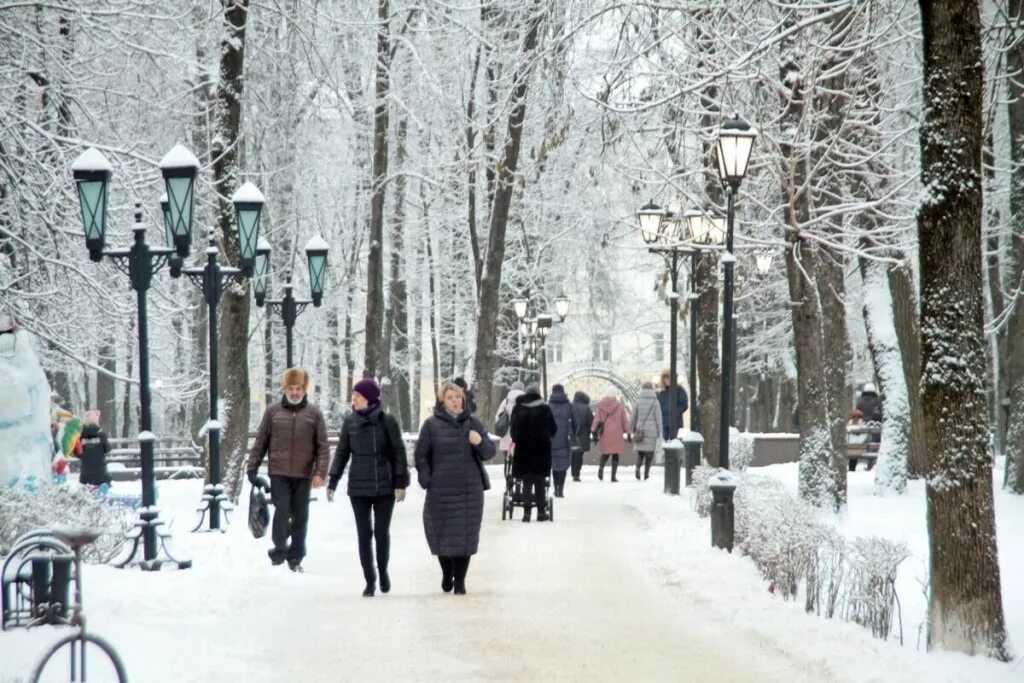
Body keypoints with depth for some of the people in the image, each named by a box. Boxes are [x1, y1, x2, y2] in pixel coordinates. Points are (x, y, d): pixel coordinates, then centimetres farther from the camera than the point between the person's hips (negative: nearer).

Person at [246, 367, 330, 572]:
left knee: (300, 517, 6)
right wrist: (252, 468, 5)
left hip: (303, 475, 1)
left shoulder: (314, 413, 3)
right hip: (278, 473, -1)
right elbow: (260, 442, 9)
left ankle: (295, 557, 15)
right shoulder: (272, 411, 5)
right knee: (281, 511, -10)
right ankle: (279, 551, 0)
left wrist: (320, 472, -9)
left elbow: (322, 446, 1)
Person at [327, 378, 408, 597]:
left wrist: (400, 482, -7)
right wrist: (332, 482, 5)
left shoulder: (387, 421, -5)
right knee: (364, 534, 2)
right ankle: (370, 581, 10)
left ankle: (383, 571, 25)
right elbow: (342, 453, 8)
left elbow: (399, 453, -2)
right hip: (358, 487, 2)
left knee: (382, 532, 1)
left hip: (385, 487, -2)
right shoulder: (350, 421, 3)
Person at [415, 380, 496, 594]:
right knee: (442, 535, 3)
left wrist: (480, 442, -15)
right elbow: (421, 456, 3)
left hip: (470, 491, 2)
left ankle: (460, 580, 10)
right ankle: (446, 573, 26)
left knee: (466, 535, 1)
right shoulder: (432, 424, 1)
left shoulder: (472, 423, 7)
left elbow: (489, 453, 6)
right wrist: (427, 481, -6)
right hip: (441, 492, -2)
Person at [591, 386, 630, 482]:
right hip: (616, 434, -2)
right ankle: (613, 475, -1)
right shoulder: (620, 406, -3)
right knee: (615, 454, 5)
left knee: (605, 452, 15)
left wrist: (594, 430, 7)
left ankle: (601, 467, -13)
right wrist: (626, 431, 10)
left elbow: (597, 419, 2)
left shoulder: (600, 405, 0)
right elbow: (625, 420, 1)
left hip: (604, 434, 2)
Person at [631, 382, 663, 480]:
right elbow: (658, 418, -5)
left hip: (640, 431, 2)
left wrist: (632, 430, 15)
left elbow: (634, 416, 5)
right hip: (651, 431, -2)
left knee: (640, 452, 10)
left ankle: (637, 467, -14)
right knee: (649, 452, 8)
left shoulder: (638, 401, 0)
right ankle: (646, 473, 6)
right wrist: (660, 433, 1)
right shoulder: (655, 401, -5)